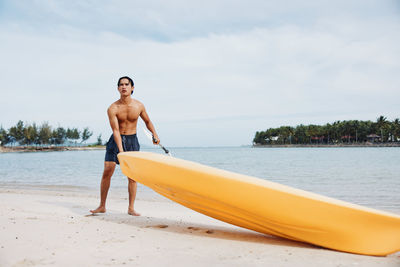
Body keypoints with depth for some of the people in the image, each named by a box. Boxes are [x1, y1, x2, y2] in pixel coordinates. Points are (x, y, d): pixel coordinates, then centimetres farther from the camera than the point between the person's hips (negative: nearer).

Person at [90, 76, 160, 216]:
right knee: (107, 171, -7)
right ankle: (102, 206, 5)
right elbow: (115, 130, -19)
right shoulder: (113, 108, -13)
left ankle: (131, 208, 7)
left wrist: (155, 135, -1)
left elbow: (148, 122, 14)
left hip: (132, 141, 1)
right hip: (116, 140, -1)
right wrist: (121, 150, -29)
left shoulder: (139, 106, -4)